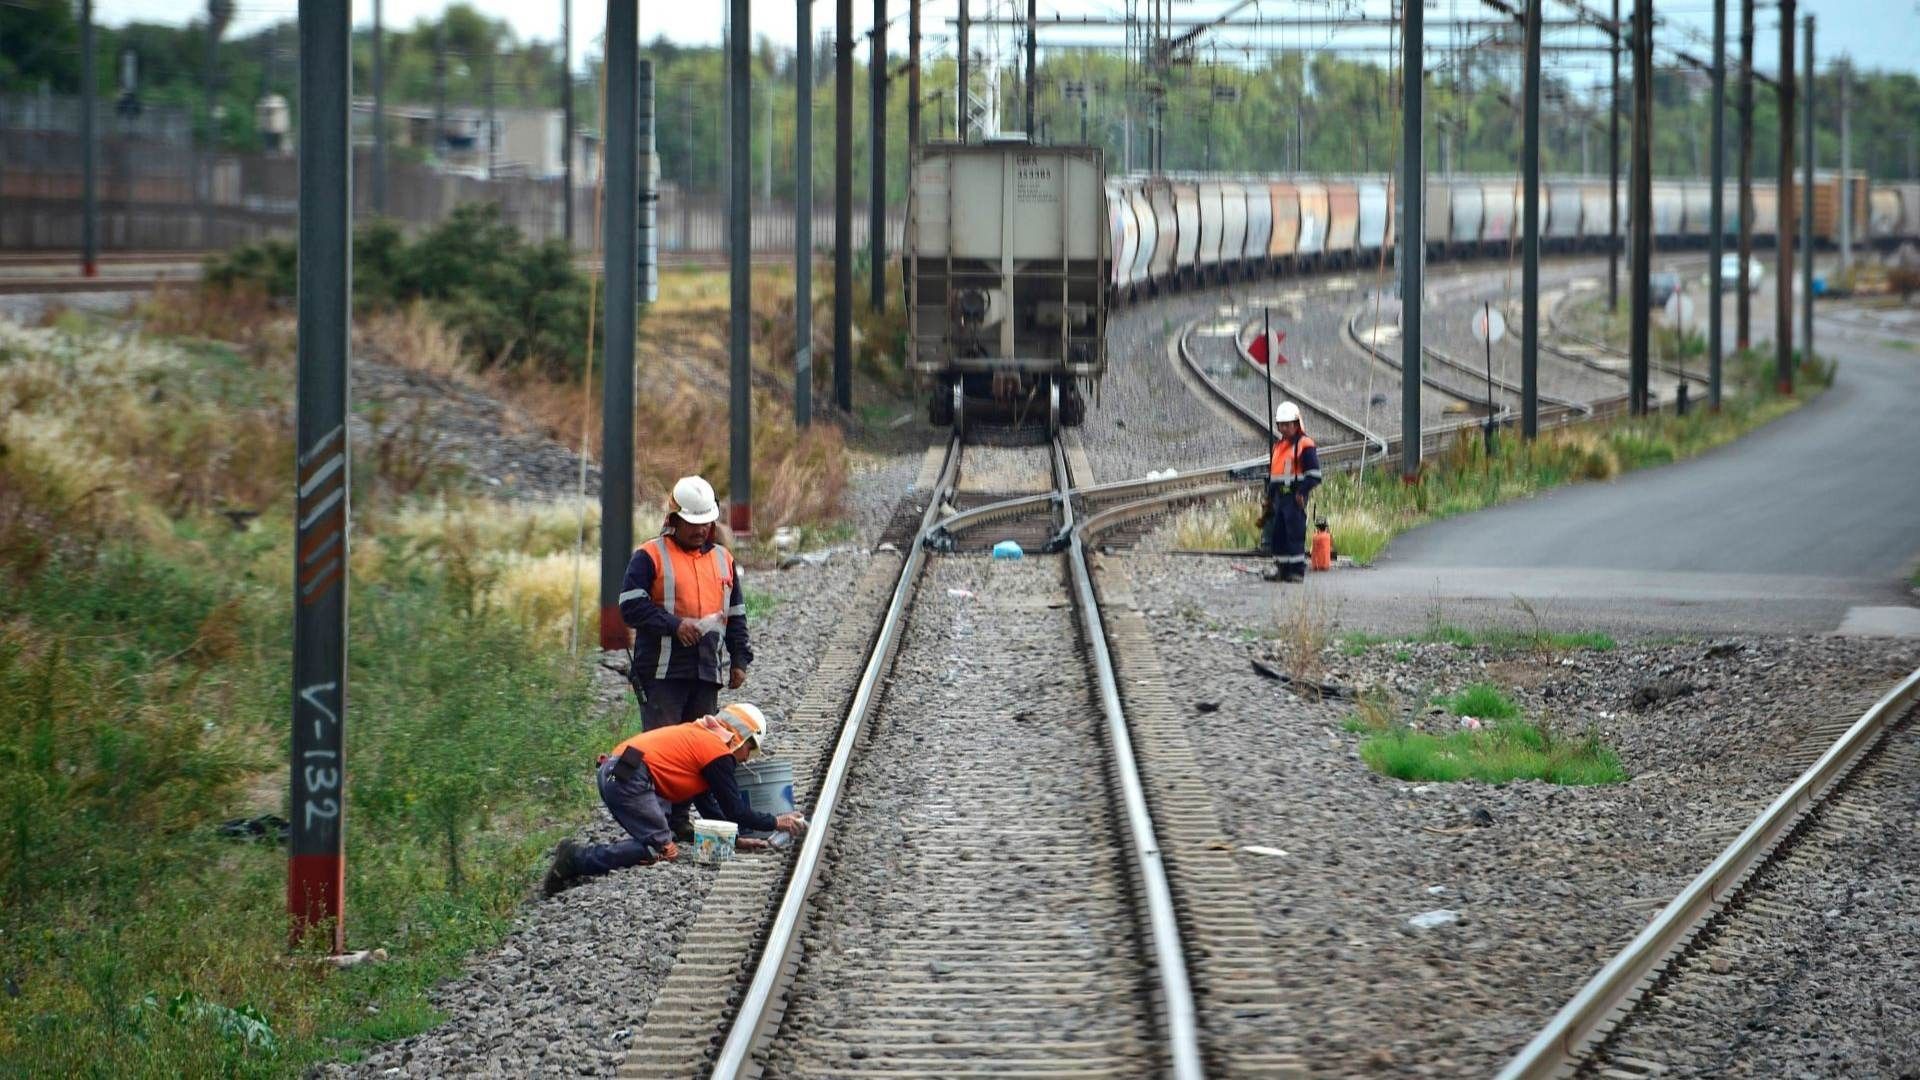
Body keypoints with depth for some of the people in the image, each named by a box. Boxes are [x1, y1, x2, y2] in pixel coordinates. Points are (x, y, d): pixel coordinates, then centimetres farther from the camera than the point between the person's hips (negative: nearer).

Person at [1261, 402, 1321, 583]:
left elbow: (1314, 474, -11)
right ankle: (1281, 567, 15)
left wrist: (1302, 492, -17)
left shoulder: (1305, 445, -6)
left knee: (1295, 533, -8)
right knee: (1276, 533, 7)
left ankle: (1297, 570, -4)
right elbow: (1270, 471, 26)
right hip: (1279, 496, 8)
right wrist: (1269, 496, 20)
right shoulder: (1278, 446, 19)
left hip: (1295, 497, -8)